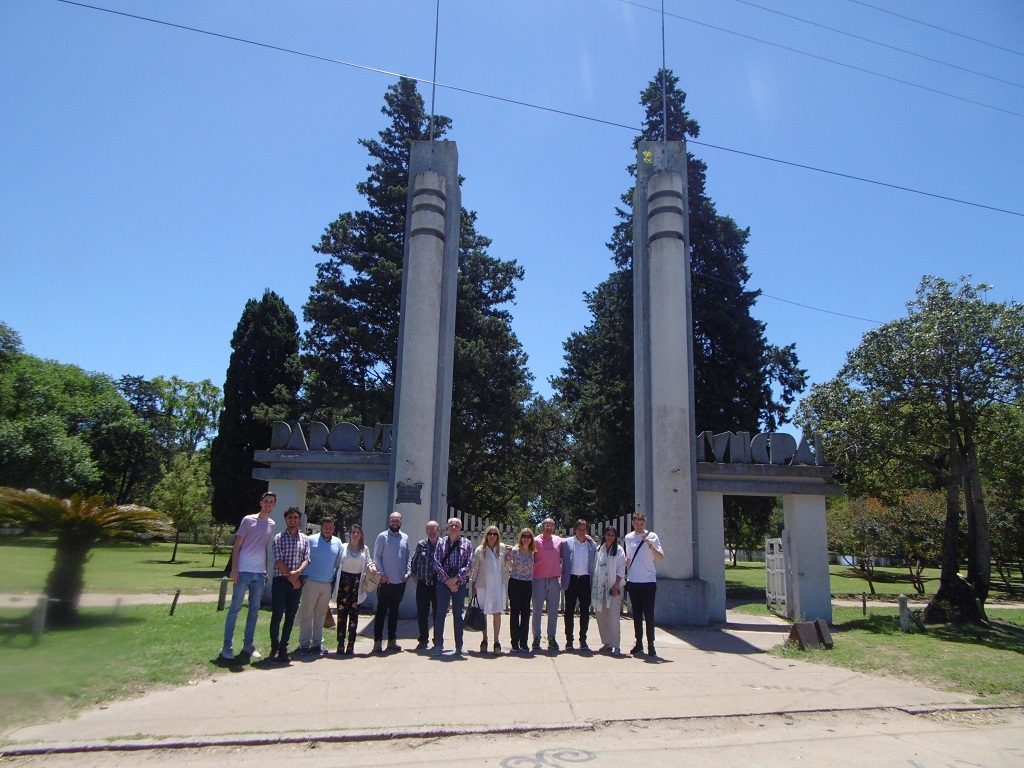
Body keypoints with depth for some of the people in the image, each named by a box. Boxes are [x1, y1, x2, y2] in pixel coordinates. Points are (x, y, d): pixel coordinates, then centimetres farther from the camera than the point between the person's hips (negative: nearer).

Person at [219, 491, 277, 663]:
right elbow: (236, 546, -5)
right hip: (243, 571, -5)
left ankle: (248, 645, 19)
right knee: (234, 608, -1)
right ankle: (227, 647, 6)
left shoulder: (272, 525, 11)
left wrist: (266, 571, 14)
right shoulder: (248, 520, -4)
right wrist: (234, 569, -12)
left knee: (254, 610, 10)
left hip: (260, 574, 5)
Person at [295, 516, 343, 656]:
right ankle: (304, 644, 6)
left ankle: (317, 643, 19)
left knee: (320, 615, 11)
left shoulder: (338, 543, 9)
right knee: (307, 614, -1)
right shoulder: (311, 540, -4)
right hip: (311, 582, -4)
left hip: (327, 584, 4)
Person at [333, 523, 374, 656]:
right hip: (344, 581, -1)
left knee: (354, 614, 3)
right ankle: (340, 644, 6)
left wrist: (371, 566, -10)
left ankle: (351, 645, 9)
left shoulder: (365, 549, 7)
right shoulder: (343, 547, 3)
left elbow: (368, 562, 12)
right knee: (342, 613, 0)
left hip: (357, 582, 1)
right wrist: (335, 581, 0)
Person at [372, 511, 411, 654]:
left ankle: (392, 640, 19)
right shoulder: (382, 536, -3)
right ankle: (377, 641, 6)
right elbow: (376, 557, -4)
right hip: (385, 581, -4)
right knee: (381, 611, 0)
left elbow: (407, 557, 13)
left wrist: (407, 572, 0)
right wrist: (382, 574, -11)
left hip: (400, 582, 4)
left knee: (394, 611, 12)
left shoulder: (405, 538, 9)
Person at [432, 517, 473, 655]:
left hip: (460, 583, 0)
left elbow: (469, 564, -3)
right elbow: (437, 563, -1)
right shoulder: (441, 543, 6)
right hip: (443, 583, 0)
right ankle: (438, 645, 4)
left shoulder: (467, 543, 5)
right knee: (440, 613, -2)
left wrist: (456, 579, -12)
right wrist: (447, 580, -10)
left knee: (458, 614, 6)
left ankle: (459, 646, 13)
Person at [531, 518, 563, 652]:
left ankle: (552, 637, 16)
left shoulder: (559, 541, 6)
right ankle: (536, 637, 14)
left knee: (553, 611, 6)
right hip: (539, 580, -2)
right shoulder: (536, 541, -2)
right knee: (537, 611, 5)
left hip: (554, 580, 2)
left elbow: (562, 558, 17)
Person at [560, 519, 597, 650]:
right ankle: (569, 640, 13)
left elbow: (595, 562, 12)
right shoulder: (566, 542, 1)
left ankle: (583, 640, 15)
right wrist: (563, 577, -2)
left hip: (586, 580, 2)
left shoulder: (592, 544, 7)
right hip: (571, 580, -1)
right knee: (569, 611, 4)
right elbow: (560, 558, 3)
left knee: (585, 611, 5)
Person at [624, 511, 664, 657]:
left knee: (649, 614, -4)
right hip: (633, 582, 4)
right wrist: (626, 576, 17)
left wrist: (650, 545, -26)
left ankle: (650, 644, 4)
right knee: (636, 614, 10)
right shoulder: (628, 538, 7)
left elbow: (661, 557, -13)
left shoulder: (652, 536, -5)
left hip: (649, 581, -4)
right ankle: (639, 643, 18)